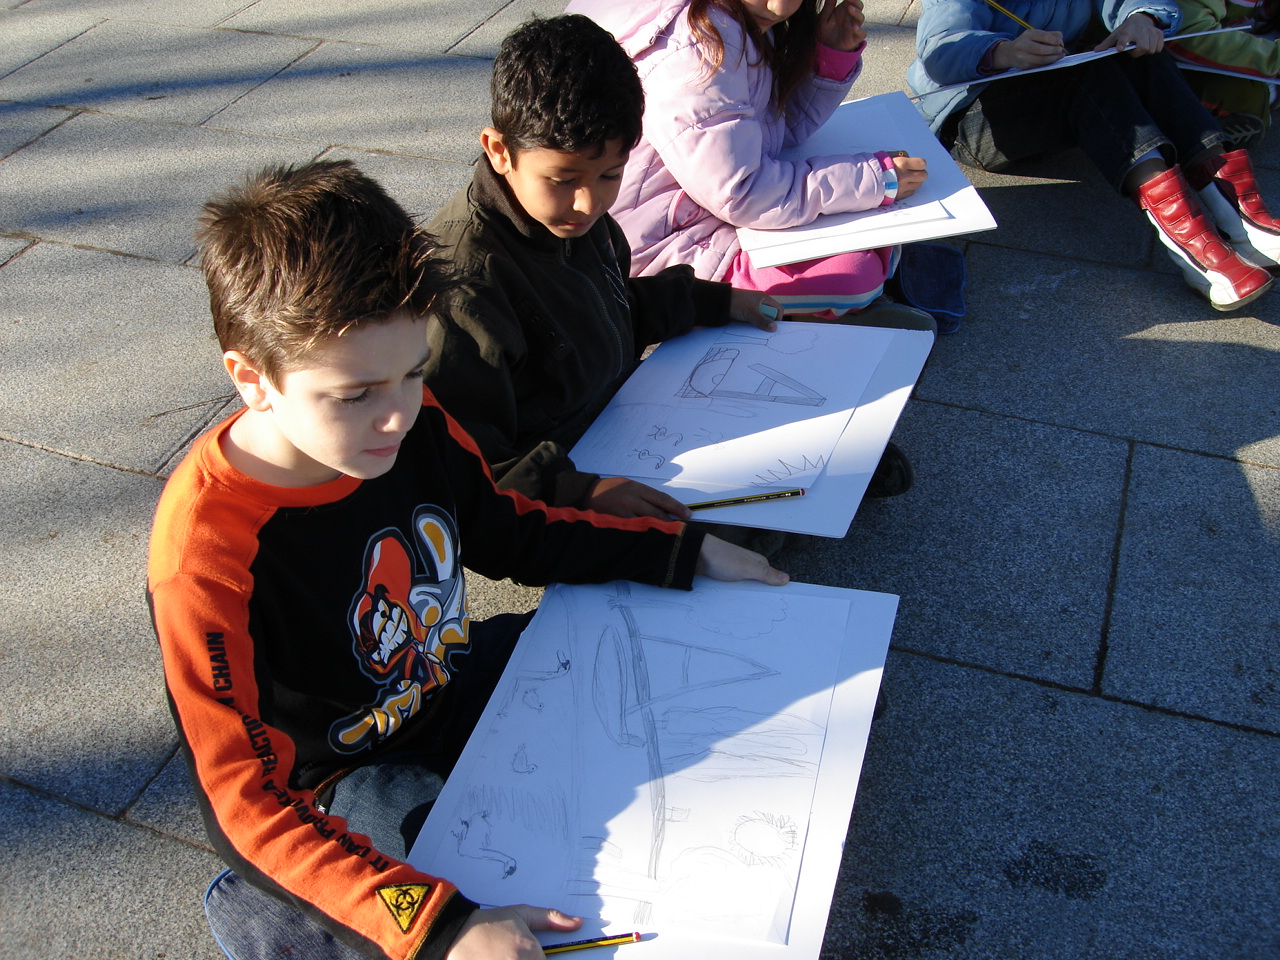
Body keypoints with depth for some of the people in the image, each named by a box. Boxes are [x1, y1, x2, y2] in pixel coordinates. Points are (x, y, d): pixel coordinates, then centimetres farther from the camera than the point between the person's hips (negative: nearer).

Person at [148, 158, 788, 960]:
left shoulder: (416, 424, -15)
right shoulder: (207, 556, -33)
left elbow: (513, 531, 5)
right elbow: (253, 806, -29)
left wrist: (685, 553, 2)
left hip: (450, 687, 6)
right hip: (331, 788, -6)